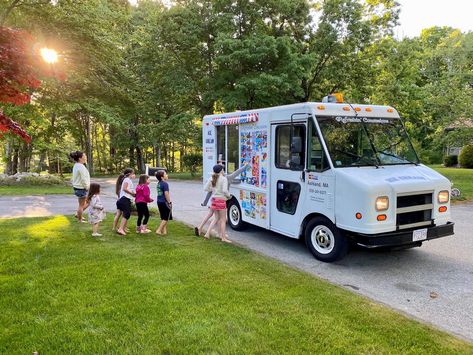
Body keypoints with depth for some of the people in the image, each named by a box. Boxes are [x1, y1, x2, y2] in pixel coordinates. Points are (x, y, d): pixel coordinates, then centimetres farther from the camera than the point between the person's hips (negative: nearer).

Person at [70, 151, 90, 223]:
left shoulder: (76, 165, 10)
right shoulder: (81, 167, -21)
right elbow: (84, 180, -24)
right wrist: (88, 187, -11)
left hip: (77, 187, 10)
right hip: (81, 188, -10)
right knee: (81, 205, 5)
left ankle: (78, 214, 29)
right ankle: (80, 220, 18)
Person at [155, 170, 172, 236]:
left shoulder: (159, 183, 10)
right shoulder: (165, 184, -16)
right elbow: (166, 194, -20)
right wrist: (169, 202, -13)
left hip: (159, 202, 8)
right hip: (164, 202, -8)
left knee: (163, 218, 15)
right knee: (166, 218, 0)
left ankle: (164, 231, 19)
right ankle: (158, 230, -4)